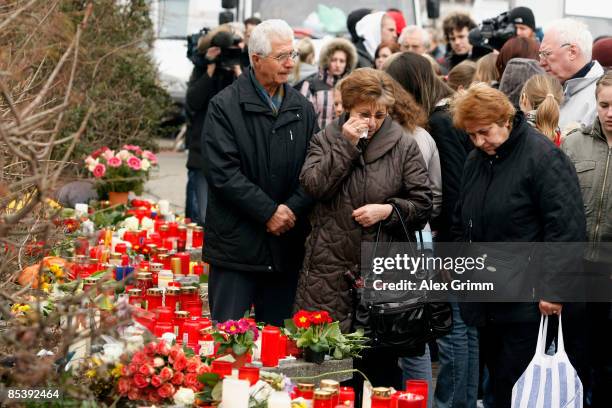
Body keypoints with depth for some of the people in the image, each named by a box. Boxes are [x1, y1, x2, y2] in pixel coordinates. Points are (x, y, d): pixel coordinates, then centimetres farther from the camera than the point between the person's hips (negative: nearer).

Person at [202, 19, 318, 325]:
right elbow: (222, 172, -13)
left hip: (287, 244, 4)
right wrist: (268, 212, -15)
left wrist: (293, 209, -11)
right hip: (237, 243, -4)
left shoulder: (303, 109, 10)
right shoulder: (225, 106, -5)